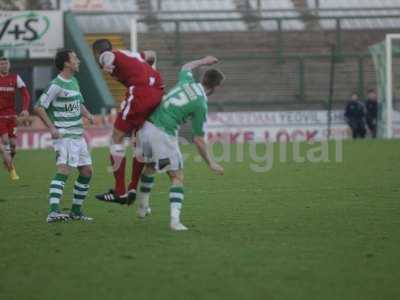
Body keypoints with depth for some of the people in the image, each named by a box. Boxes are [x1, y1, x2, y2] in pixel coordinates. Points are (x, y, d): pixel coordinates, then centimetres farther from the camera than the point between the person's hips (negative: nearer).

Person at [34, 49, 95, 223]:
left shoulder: (74, 81, 14)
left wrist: (88, 115, 7)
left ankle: (76, 210, 22)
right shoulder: (56, 85, -14)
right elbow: (39, 107, -14)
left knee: (86, 172, 11)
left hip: (78, 135, 9)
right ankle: (53, 211, -32)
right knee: (64, 170, -23)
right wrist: (52, 128, -18)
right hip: (64, 136, -9)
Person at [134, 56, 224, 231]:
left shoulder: (187, 82, 7)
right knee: (177, 178, 4)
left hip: (147, 126, 7)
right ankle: (175, 220, -11)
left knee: (150, 168, 30)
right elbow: (198, 140, -6)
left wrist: (203, 61, 49)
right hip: (164, 135, -7)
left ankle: (142, 208, 43)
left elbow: (186, 67, 35)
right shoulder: (200, 105, -9)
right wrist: (210, 164, 3)